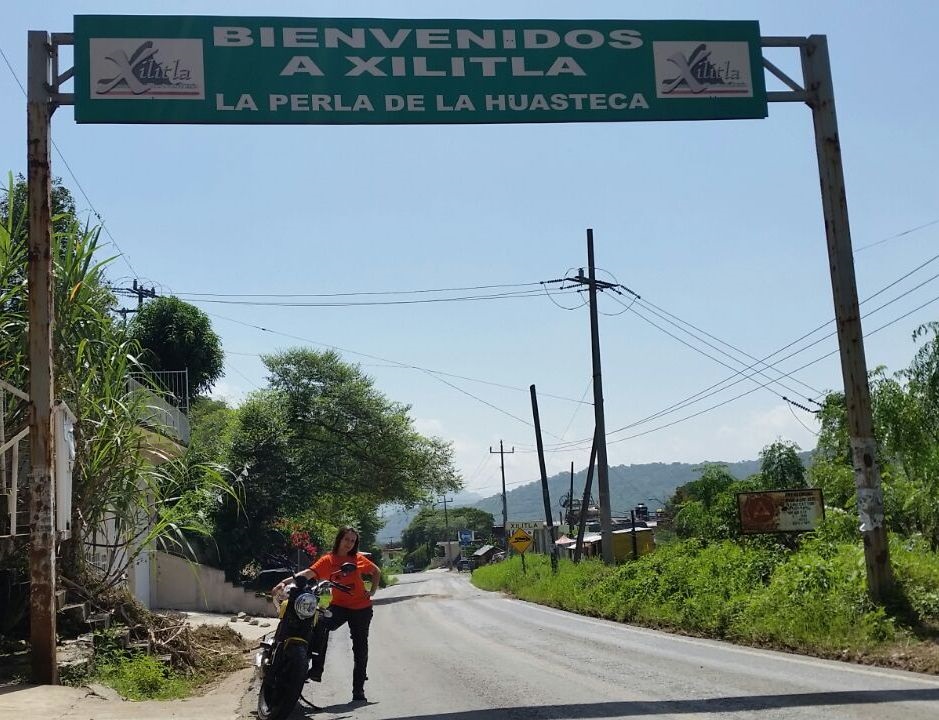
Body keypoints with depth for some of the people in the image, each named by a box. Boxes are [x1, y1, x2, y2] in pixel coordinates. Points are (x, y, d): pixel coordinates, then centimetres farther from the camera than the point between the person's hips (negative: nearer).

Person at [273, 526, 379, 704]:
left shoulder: (359, 559, 1)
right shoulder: (328, 560, -4)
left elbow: (376, 571, 18)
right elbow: (309, 573, -19)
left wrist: (372, 591, 5)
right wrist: (286, 581, -33)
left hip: (361, 608, 2)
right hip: (338, 605, -2)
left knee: (360, 648, 7)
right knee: (320, 623, -33)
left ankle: (358, 690, 20)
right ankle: (316, 668, -31)